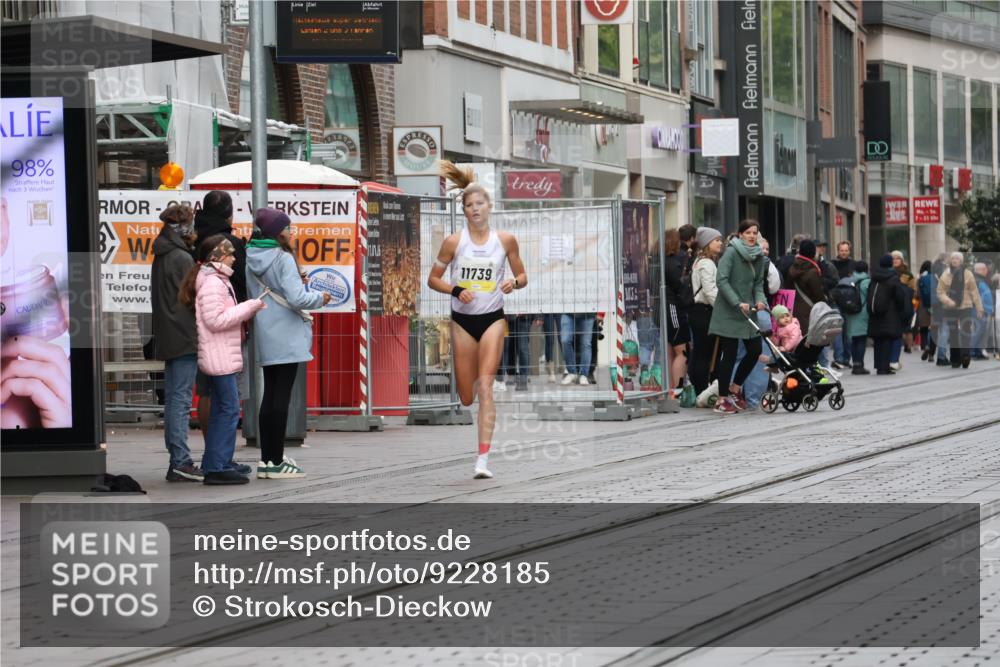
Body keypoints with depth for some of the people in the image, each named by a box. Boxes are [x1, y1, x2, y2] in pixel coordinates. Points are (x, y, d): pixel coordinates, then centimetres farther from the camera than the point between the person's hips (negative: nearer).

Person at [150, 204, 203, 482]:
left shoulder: (160, 258, 16)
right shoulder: (182, 259, -12)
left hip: (168, 339, 9)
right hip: (185, 338, -9)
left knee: (173, 399, 11)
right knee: (181, 399, -9)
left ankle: (177, 461, 14)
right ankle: (181, 462, -11)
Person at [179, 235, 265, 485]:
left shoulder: (218, 280, 19)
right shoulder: (211, 283, -15)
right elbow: (216, 320, -22)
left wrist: (249, 310, 12)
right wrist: (249, 307, -17)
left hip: (222, 357, 11)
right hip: (219, 356, -11)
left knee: (220, 410, 13)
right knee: (230, 409, -12)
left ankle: (213, 464, 17)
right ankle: (218, 467, -13)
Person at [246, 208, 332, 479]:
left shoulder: (251, 260, 6)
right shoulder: (284, 259, -14)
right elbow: (297, 299, -21)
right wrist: (320, 298, -2)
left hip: (265, 339, 7)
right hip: (286, 337, -7)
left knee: (270, 396, 12)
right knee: (281, 396, -4)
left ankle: (266, 459, 14)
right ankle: (276, 462, -2)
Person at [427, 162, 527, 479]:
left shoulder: (505, 240, -1)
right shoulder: (454, 242, -4)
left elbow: (522, 276, 9)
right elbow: (433, 279, 4)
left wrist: (514, 282, -14)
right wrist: (456, 290, -14)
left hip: (492, 318, -1)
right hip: (463, 319, 1)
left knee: (485, 385, -15)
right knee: (466, 398, 5)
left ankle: (483, 459, -17)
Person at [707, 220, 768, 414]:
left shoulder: (760, 257, 9)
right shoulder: (731, 252, -11)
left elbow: (758, 283, 13)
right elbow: (721, 280, -18)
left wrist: (759, 300, -8)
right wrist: (738, 303, -23)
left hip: (747, 311, 7)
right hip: (728, 312, -7)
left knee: (755, 350, 4)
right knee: (729, 354, -4)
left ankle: (735, 388, 25)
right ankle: (722, 400, 5)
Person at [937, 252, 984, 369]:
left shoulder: (968, 274, 0)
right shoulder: (945, 275, 2)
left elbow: (974, 292, 2)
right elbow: (940, 292, 2)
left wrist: (979, 308, 0)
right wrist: (947, 301, -18)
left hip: (965, 307, -2)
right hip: (950, 309, 2)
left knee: (966, 332, -16)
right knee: (953, 334, 6)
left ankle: (965, 356, -22)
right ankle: (955, 360, 13)